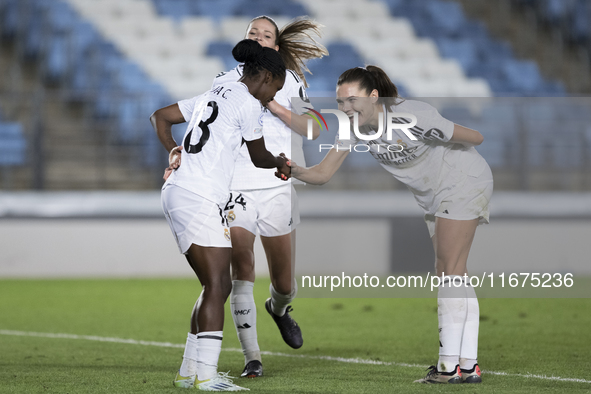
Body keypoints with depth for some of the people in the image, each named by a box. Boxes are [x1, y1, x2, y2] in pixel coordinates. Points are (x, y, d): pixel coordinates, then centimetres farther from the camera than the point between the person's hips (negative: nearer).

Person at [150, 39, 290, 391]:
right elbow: (259, 157, 7)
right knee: (217, 285, -13)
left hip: (178, 192, 10)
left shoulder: (214, 95, 22)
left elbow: (160, 117, 28)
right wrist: (280, 163, 27)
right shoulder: (248, 103, -5)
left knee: (218, 286, 12)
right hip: (200, 199, -10)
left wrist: (175, 152, 20)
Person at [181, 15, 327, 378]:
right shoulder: (225, 82, 5)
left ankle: (279, 307, 45)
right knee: (242, 274, -14)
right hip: (234, 189, -1)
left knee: (285, 284, 8)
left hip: (277, 190, 1)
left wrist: (275, 107, -20)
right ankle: (252, 358, -7)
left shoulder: (288, 80, 4)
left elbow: (312, 129, -7)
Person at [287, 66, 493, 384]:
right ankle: (468, 365, 13)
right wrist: (297, 171, -37)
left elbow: (476, 137, -20)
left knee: (450, 271, -11)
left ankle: (450, 365, -11)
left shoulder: (413, 116, -31)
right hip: (435, 197, 8)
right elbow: (322, 174, -17)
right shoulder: (354, 128, -12)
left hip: (465, 184, -8)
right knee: (450, 275, 9)